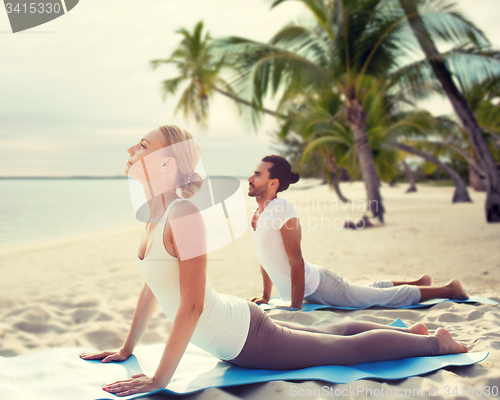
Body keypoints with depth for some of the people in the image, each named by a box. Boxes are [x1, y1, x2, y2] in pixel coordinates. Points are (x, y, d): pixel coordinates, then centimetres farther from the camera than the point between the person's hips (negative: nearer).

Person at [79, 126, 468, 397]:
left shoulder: (183, 214, -28)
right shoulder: (157, 215, 1)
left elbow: (192, 305, -31)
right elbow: (151, 288, 11)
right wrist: (126, 350, 15)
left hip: (246, 336, -8)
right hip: (236, 333, 8)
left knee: (350, 348, 10)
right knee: (327, 334, 27)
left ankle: (436, 341, 30)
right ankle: (407, 331, 47)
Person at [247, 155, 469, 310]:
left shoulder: (282, 210, -26)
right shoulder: (256, 213, 2)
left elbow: (295, 259, -27)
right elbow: (266, 258, 15)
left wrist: (296, 305, -24)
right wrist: (266, 296, 17)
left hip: (317, 287, -8)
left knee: (385, 296, 7)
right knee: (370, 290, 28)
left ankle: (447, 289, 23)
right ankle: (418, 283, 47)